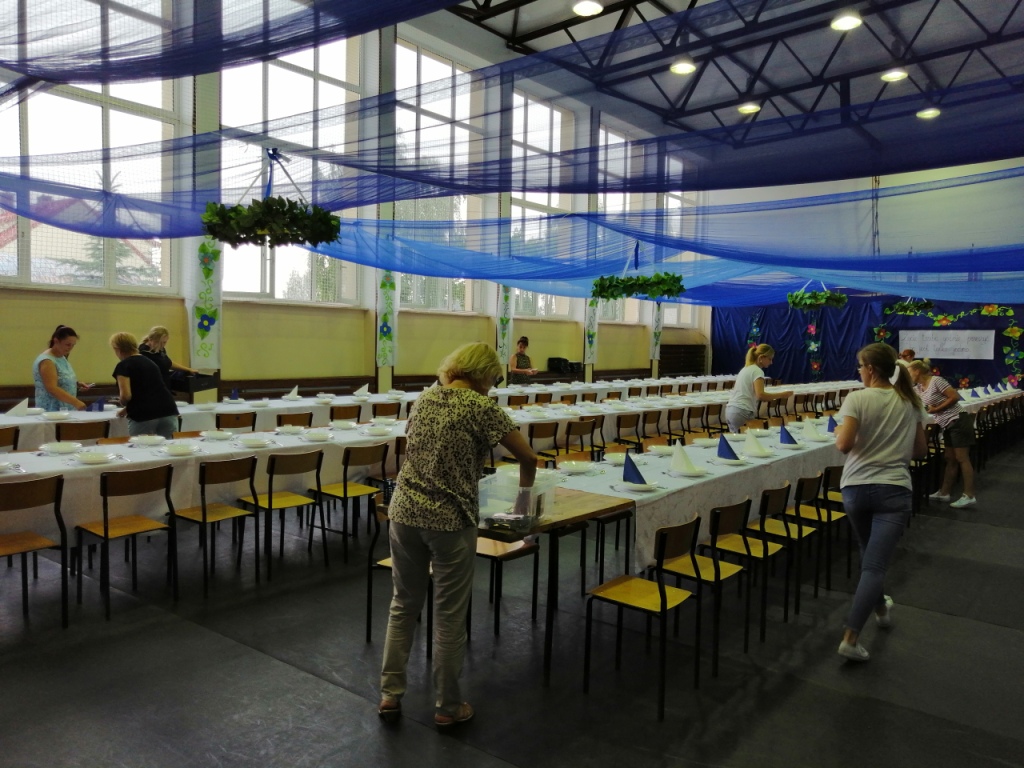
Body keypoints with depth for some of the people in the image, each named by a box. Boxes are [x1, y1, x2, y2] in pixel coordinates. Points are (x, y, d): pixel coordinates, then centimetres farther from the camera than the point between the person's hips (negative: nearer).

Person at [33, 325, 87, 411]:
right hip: (51, 411, -8)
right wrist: (75, 402, -31)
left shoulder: (62, 358, 13)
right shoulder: (47, 361, -13)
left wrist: (77, 384, 9)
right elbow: (52, 389, -24)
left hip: (68, 411, 8)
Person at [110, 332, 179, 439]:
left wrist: (125, 406, 10)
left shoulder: (123, 366, 0)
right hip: (168, 412, 6)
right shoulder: (149, 362, 23)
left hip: (144, 417, -6)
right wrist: (127, 409, 43)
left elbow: (126, 395, -12)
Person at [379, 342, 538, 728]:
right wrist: (524, 493, 14)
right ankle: (447, 706, 21)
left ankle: (390, 693, 25)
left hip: (405, 512, 6)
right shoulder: (480, 407, -9)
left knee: (404, 604, 19)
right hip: (450, 520, -6)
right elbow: (528, 457, -5)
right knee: (449, 615, 7)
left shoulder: (424, 399, 9)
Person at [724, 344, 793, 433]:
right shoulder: (757, 371, -8)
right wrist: (782, 395, -12)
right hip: (742, 412, -9)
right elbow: (760, 395, -21)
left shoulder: (746, 368, 20)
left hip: (730, 410, 9)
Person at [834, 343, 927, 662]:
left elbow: (844, 445, -16)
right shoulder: (910, 402, 7)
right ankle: (851, 638, -12)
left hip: (855, 488, -1)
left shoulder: (857, 399, -7)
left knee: (869, 555, 23)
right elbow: (920, 449, 13)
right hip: (894, 489, 1)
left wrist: (838, 432, 4)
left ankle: (881, 608, 44)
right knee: (875, 564, -5)